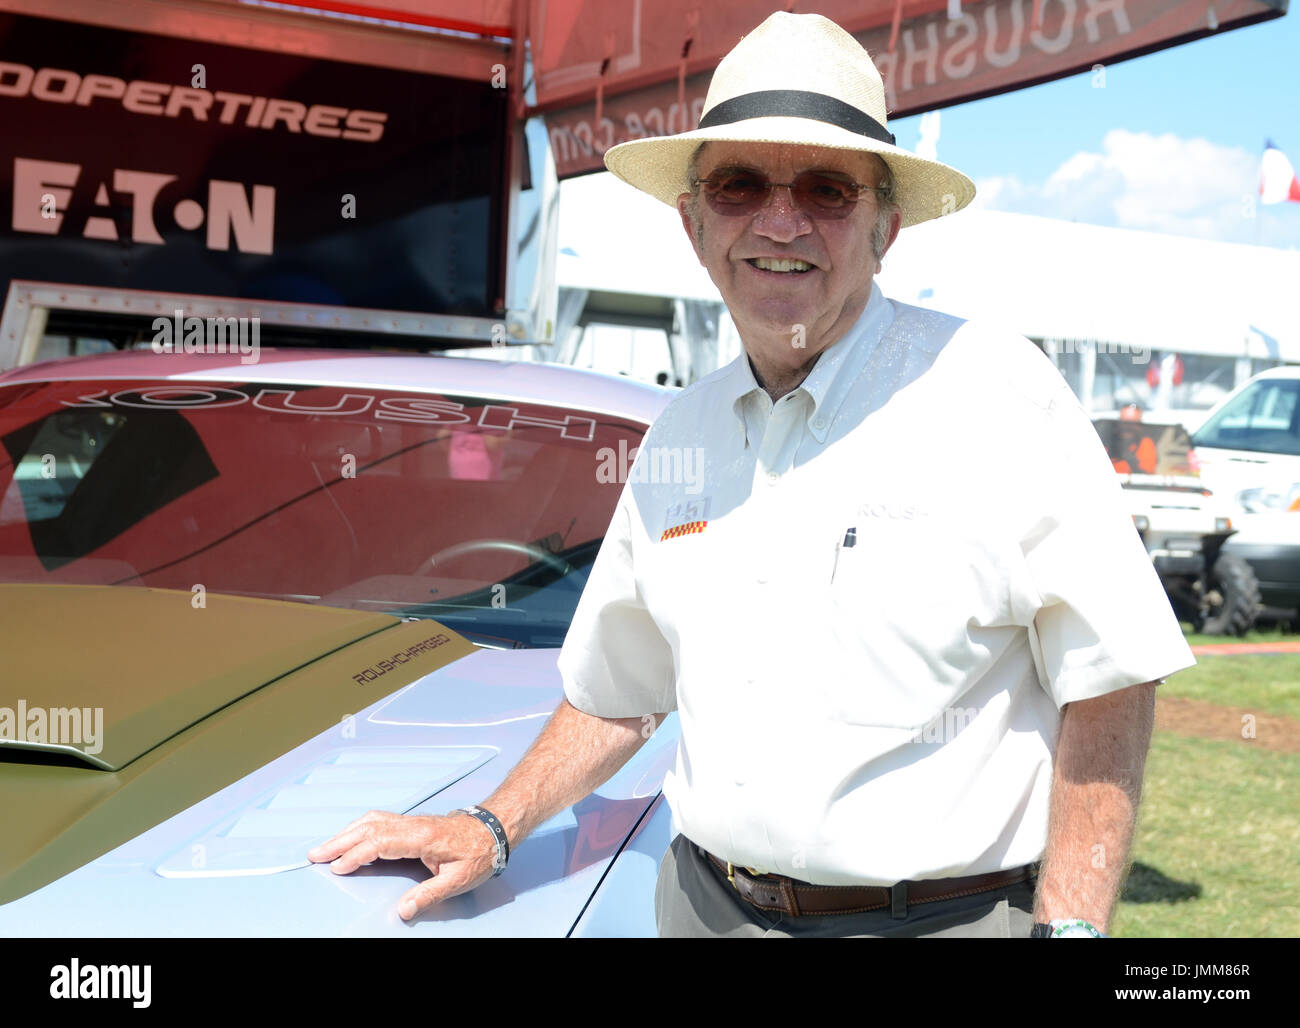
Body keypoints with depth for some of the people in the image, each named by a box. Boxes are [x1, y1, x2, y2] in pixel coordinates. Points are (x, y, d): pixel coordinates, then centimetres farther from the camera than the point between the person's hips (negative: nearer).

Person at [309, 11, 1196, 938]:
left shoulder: (996, 391, -11)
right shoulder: (677, 439, 7)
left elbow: (1109, 685, -13)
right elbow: (615, 693, 17)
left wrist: (1069, 925, -20)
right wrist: (492, 828, 8)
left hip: (944, 915, -5)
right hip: (704, 905, 5)